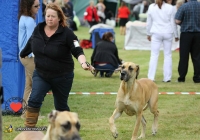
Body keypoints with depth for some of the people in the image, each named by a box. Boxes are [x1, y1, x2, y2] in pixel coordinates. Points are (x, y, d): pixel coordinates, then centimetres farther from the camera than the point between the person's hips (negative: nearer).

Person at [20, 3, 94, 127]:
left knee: (61, 105, 10)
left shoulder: (66, 33, -18)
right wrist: (23, 54, 31)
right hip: (41, 74, 3)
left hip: (62, 76, -3)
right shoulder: (38, 29, -4)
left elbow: (78, 51, -26)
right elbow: (31, 43, 16)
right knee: (34, 100, -15)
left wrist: (84, 63, -45)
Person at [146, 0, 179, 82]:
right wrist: (176, 35, 9)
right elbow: (173, 22, 0)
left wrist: (148, 34, 19)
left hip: (156, 33, 1)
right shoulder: (169, 8, -5)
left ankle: (151, 77, -2)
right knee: (167, 55, 6)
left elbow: (149, 22, 7)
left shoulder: (151, 7, 0)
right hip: (167, 33, -1)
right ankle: (167, 78, 6)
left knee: (154, 55, 3)